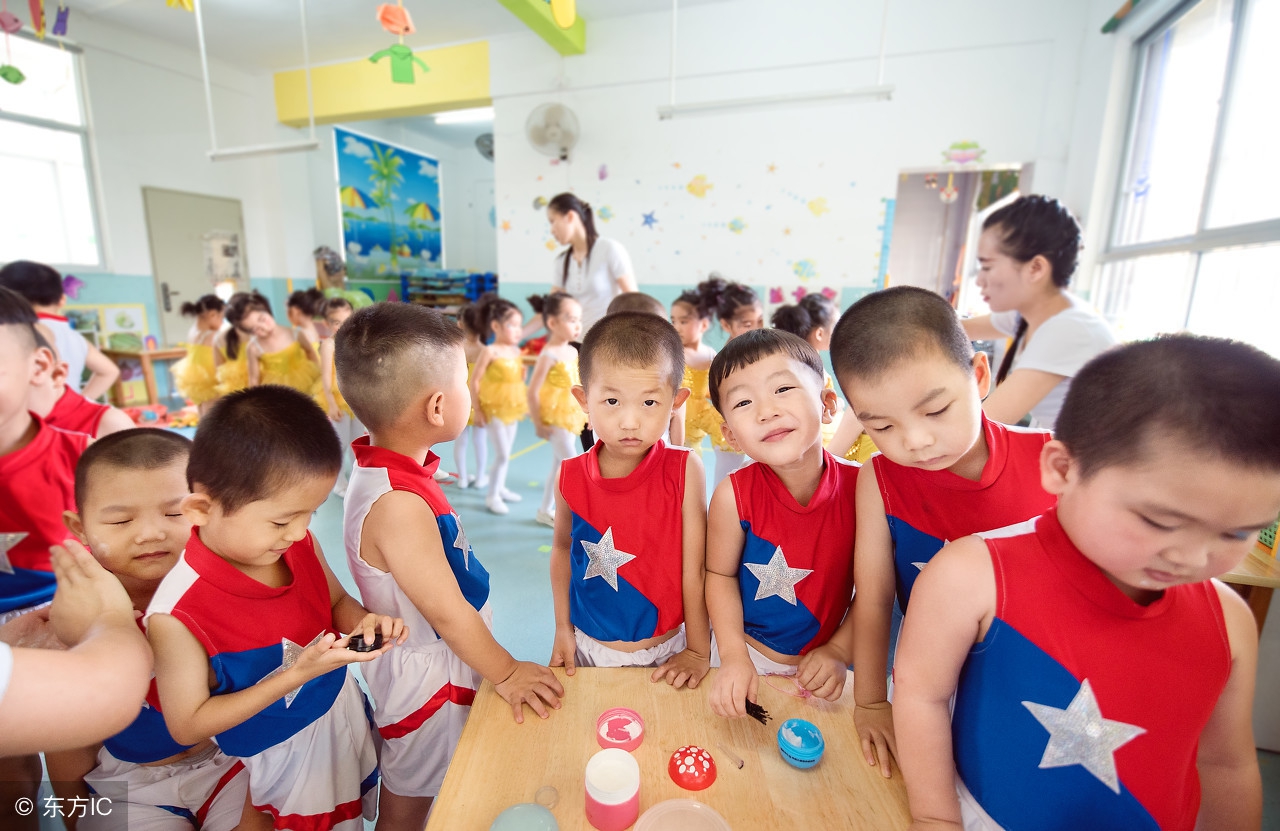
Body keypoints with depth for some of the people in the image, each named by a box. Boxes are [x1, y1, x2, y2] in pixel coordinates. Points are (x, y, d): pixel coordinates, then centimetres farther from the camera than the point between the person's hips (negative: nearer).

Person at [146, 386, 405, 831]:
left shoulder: (301, 545, -15)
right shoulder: (177, 615, -29)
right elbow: (187, 726, -19)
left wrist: (362, 622, -20)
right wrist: (297, 673, -29)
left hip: (345, 715, 5)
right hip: (276, 759, -4)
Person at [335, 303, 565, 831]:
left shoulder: (385, 468, -5)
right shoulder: (398, 505, -35)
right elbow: (447, 612, -26)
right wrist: (506, 672, -15)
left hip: (441, 662, 8)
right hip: (427, 678, -8)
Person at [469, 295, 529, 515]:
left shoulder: (516, 350, 4)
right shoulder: (490, 351, -15)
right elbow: (474, 381, -13)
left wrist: (523, 373, -1)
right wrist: (476, 409, -13)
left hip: (512, 407, 6)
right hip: (494, 407, -6)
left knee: (506, 452, 17)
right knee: (502, 455, -4)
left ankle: (500, 487, 35)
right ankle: (492, 496, 12)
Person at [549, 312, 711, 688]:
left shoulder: (684, 470, -20)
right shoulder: (572, 476, -13)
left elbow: (695, 565, -15)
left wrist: (698, 651, -7)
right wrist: (562, 628, 6)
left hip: (667, 651, -2)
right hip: (589, 649, 2)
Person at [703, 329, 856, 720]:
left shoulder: (859, 486, -21)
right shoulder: (734, 495, -24)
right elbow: (720, 574, -11)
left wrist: (838, 651, -11)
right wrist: (733, 656, -17)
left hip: (825, 662, 1)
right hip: (749, 656, -1)